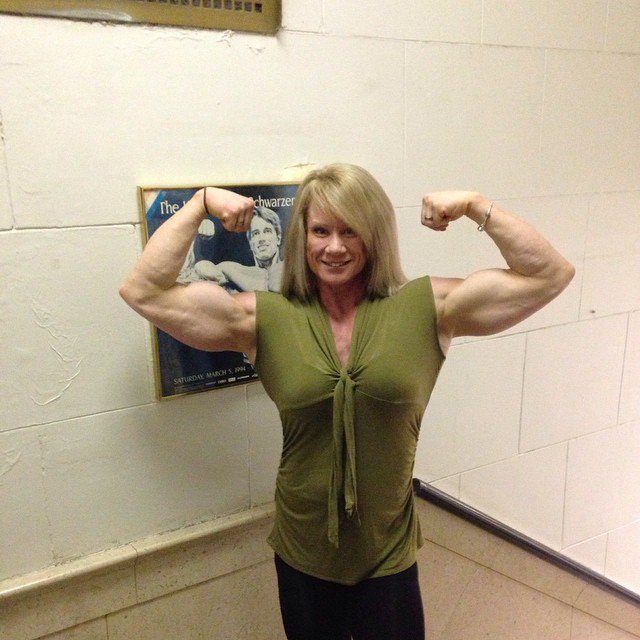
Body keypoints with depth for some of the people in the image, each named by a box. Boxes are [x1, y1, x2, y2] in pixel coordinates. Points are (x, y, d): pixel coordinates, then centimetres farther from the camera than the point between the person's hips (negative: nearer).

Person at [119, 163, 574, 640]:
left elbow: (549, 275, -9)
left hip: (388, 558, 0)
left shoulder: (426, 308, -10)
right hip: (302, 556, 1)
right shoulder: (264, 320, -10)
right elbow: (144, 293, -9)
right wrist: (201, 203, -10)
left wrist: (474, 205, -15)